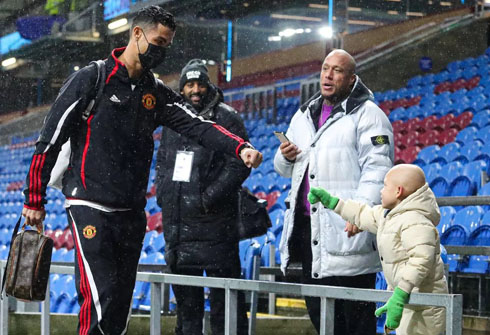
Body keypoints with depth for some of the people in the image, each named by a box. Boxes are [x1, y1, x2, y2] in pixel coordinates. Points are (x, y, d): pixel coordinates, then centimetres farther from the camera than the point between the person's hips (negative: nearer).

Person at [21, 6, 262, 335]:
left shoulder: (158, 93, 11)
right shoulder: (91, 80, -5)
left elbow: (198, 125, -4)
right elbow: (50, 141, -4)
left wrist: (241, 148, -21)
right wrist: (35, 200, -3)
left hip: (132, 214, 6)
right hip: (90, 206, -6)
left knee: (121, 307, 7)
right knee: (100, 302, -18)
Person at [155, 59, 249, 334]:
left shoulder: (226, 118, -3)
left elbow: (239, 164, -11)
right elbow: (162, 163, 26)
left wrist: (208, 198, -16)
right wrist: (162, 194, 9)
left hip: (214, 222, -6)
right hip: (177, 224, 6)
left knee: (224, 299, -6)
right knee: (186, 298, 15)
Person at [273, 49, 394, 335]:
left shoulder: (367, 115, -3)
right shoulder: (304, 116, 20)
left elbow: (377, 169, -14)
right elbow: (284, 169, 30)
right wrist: (285, 157, 5)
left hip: (347, 233, -8)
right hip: (309, 227, 8)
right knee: (317, 309, 12)